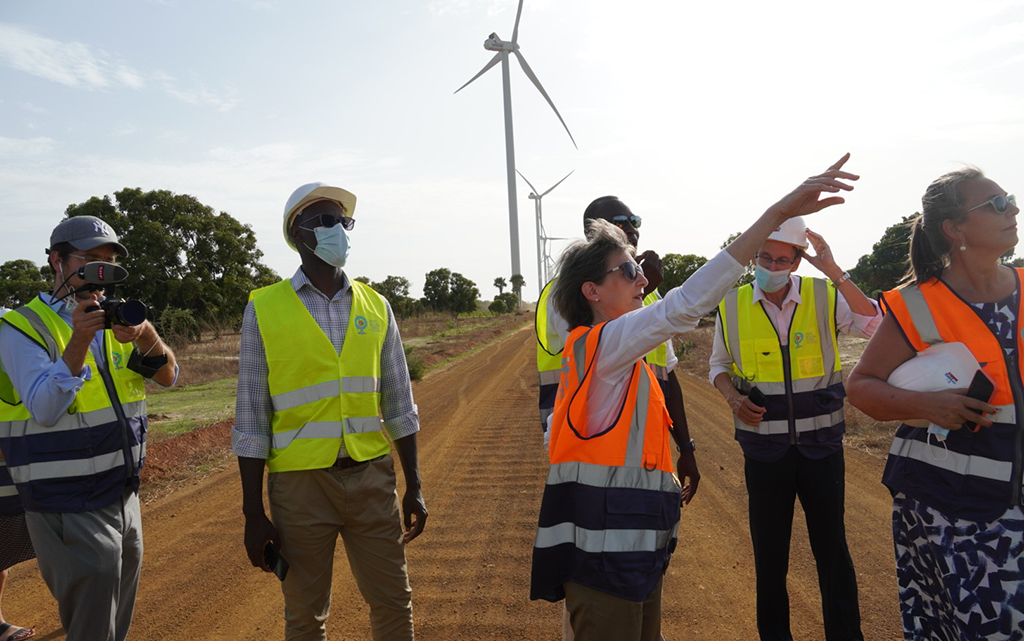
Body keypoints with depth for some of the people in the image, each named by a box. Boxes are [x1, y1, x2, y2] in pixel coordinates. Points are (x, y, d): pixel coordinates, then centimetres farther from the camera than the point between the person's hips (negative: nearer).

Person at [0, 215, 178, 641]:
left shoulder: (115, 320, 9)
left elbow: (168, 378, -1)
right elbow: (45, 410, -20)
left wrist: (146, 337, -20)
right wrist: (77, 343, -31)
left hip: (125, 499, 6)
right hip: (69, 512, -6)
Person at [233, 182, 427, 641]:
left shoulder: (376, 307, 5)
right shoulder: (264, 309, -4)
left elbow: (398, 406, 9)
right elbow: (251, 420, -2)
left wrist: (414, 487, 9)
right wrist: (253, 513, -3)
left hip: (372, 477, 3)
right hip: (300, 482, -2)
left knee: (394, 603, 11)